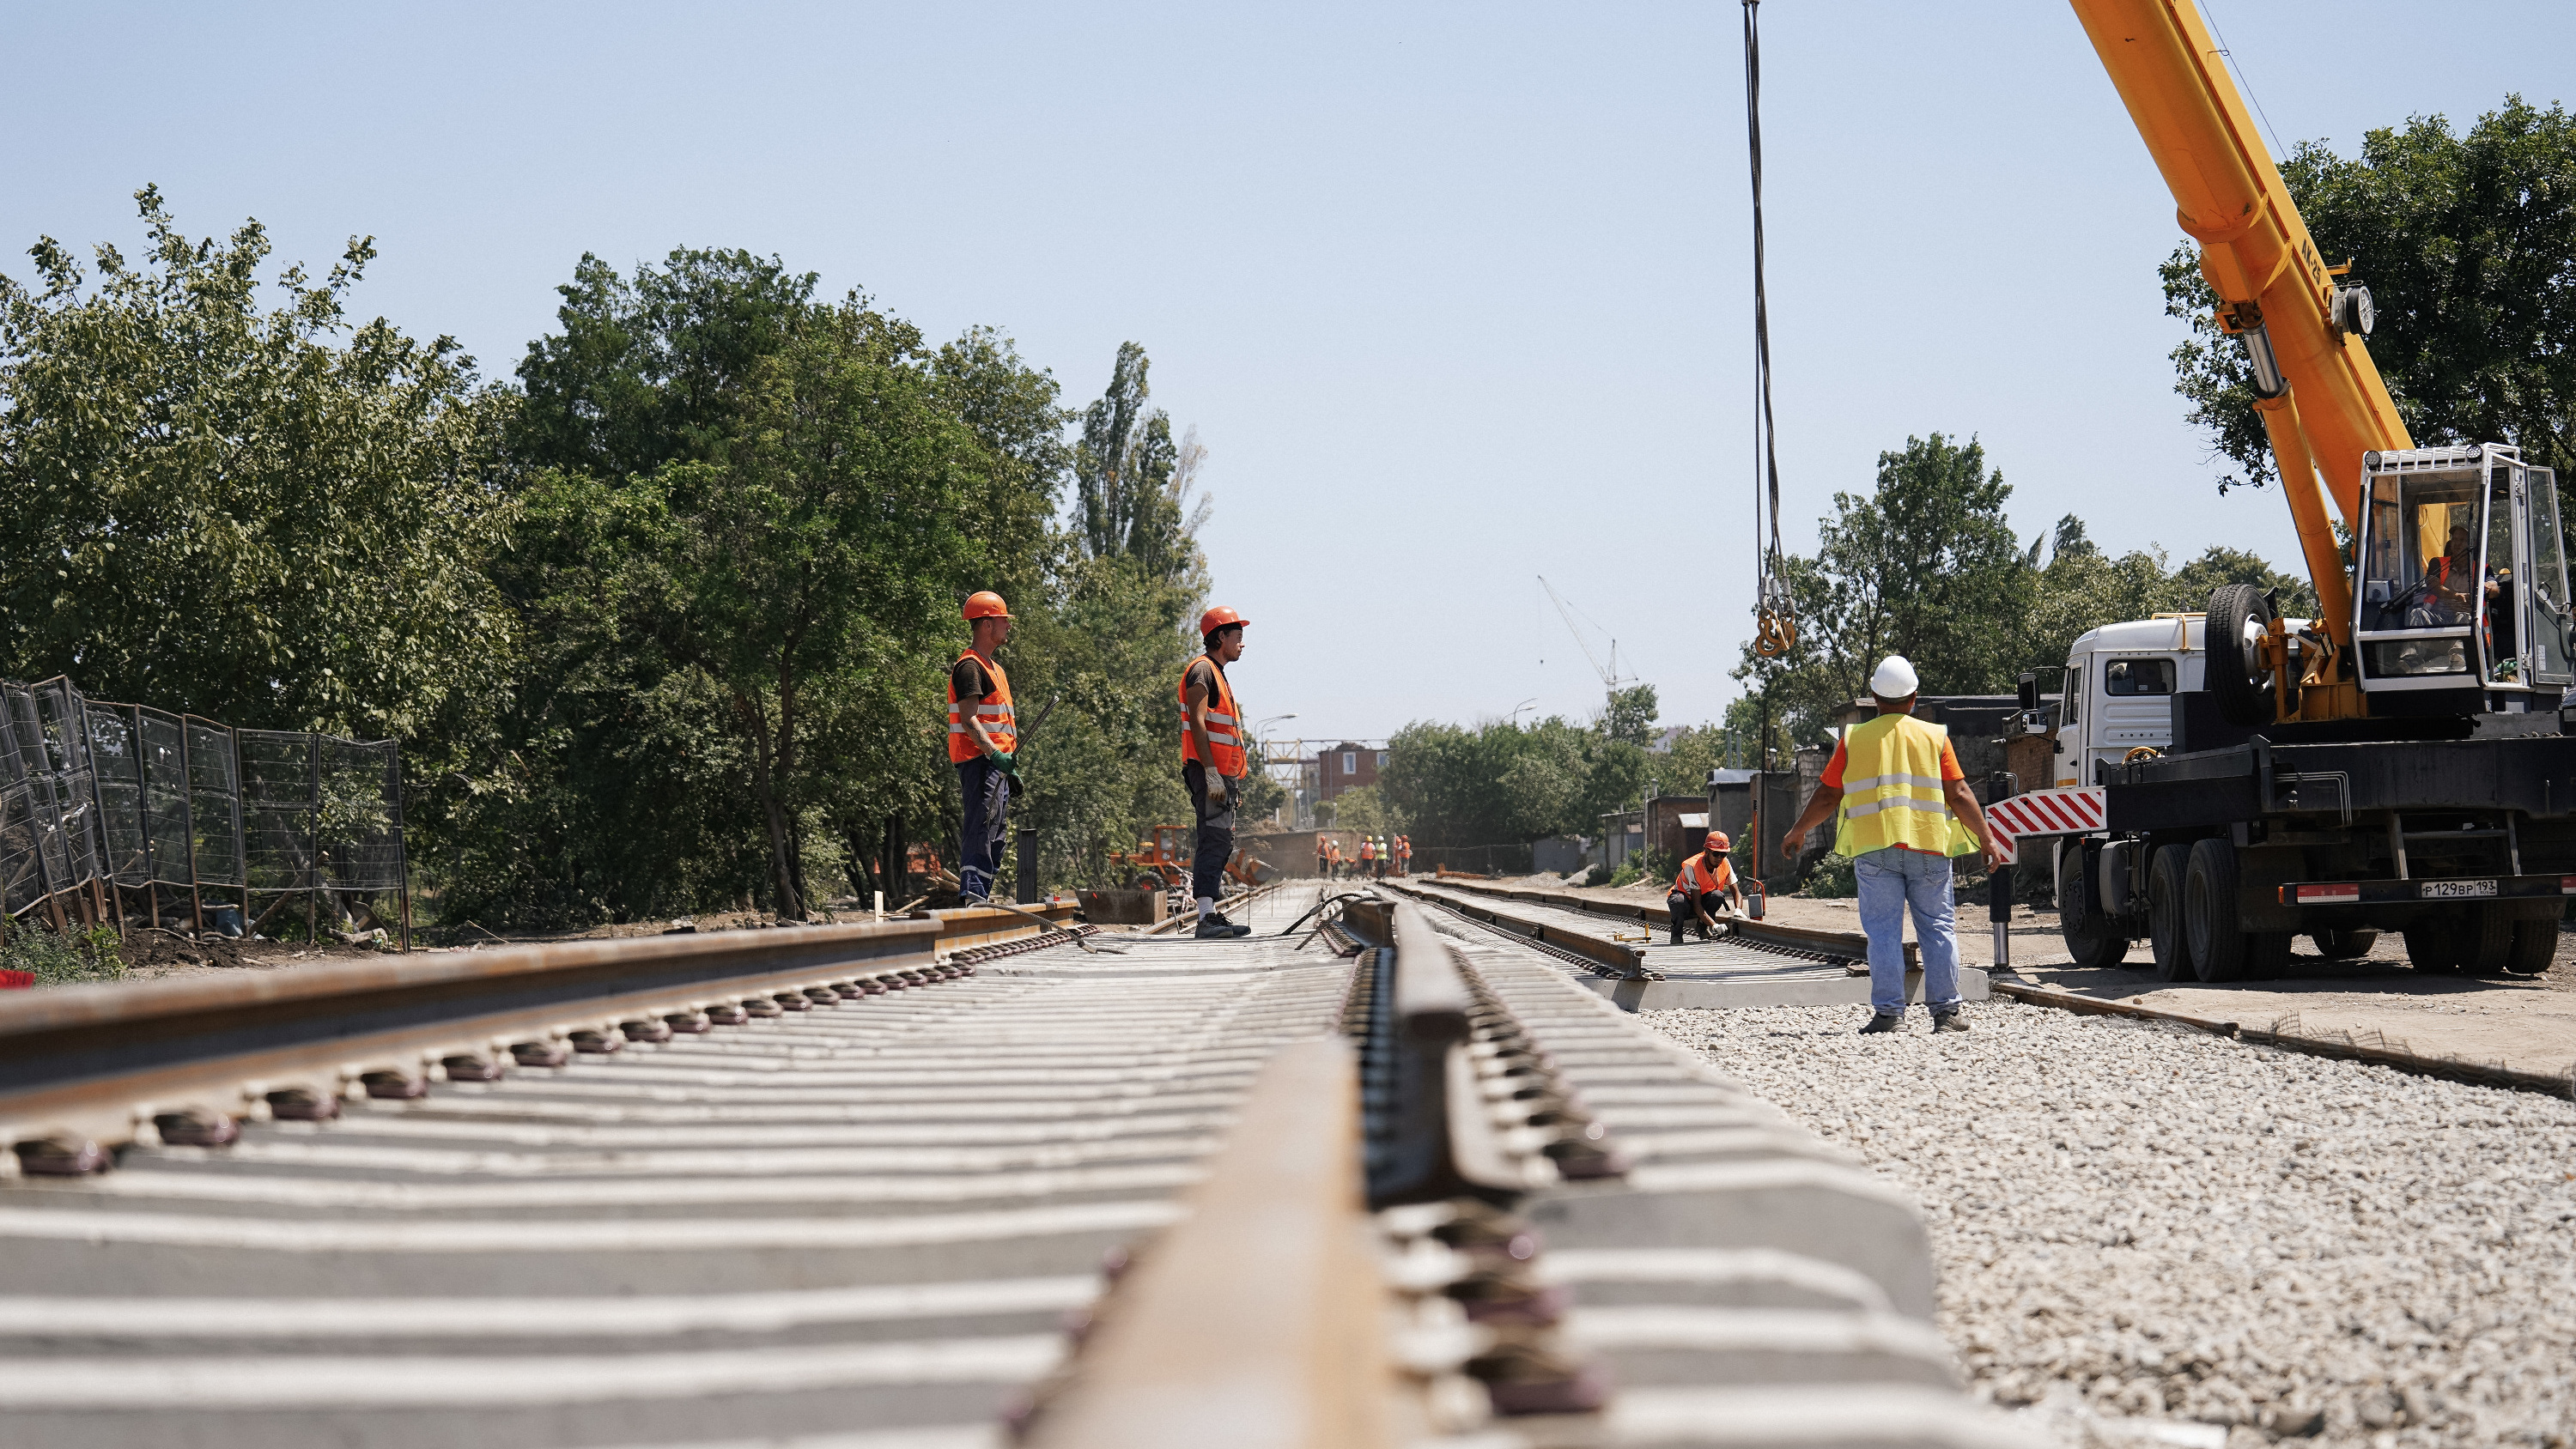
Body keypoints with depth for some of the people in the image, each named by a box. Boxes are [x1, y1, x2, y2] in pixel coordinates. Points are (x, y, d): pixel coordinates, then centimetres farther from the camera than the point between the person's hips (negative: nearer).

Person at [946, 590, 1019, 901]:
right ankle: (972, 895, -21)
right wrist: (994, 753, -30)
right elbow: (968, 720, -20)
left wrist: (1011, 766, 24)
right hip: (978, 760, -10)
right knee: (981, 828, -16)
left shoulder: (993, 666, 22)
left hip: (996, 761, 10)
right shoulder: (970, 666, -10)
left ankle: (981, 898, 15)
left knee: (996, 834, 11)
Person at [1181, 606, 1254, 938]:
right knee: (1215, 842, -17)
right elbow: (1197, 722, -17)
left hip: (1222, 774, 11)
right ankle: (1206, 919, -23)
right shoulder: (1202, 669, -8)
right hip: (1210, 773, -11)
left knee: (1221, 845, 10)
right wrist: (1211, 773, -24)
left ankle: (1211, 916, 12)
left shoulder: (1219, 675, 24)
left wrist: (1234, 780, 24)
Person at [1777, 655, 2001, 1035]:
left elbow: (1827, 796, 7)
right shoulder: (1934, 737, 4)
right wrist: (1986, 839, 7)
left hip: (1874, 850, 0)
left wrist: (1797, 832, 21)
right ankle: (1946, 1009, 5)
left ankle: (1888, 1012, -3)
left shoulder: (1854, 739, 4)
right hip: (1928, 846, 0)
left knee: (1884, 932, 1)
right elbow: (1959, 795, 0)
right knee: (1937, 928, 7)